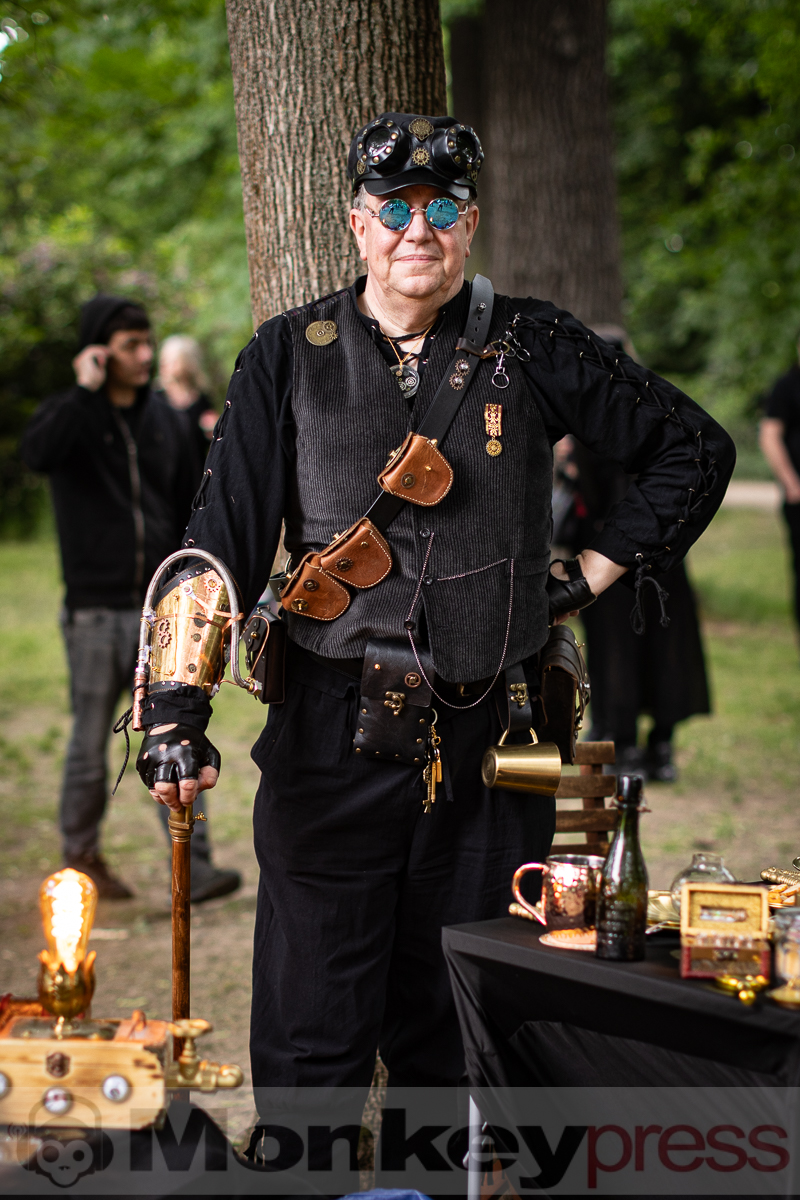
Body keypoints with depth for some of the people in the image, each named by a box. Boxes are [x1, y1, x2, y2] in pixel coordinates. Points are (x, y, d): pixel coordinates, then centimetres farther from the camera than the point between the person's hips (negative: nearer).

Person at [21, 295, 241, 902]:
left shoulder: (166, 420, 10)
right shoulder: (72, 414, -2)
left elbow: (190, 512, 15)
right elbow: (38, 453, -27)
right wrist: (85, 391, -24)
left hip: (160, 609, 3)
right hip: (95, 611, -3)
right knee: (92, 743, 7)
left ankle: (196, 868, -5)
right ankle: (81, 853, 25)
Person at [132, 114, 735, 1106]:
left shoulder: (531, 350, 4)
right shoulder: (290, 357, 4)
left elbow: (695, 450, 13)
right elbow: (222, 539, -1)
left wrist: (594, 574, 7)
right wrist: (176, 710, -12)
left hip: (488, 743, 1)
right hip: (332, 738, -1)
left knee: (458, 1039, 11)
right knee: (309, 1038, 1)